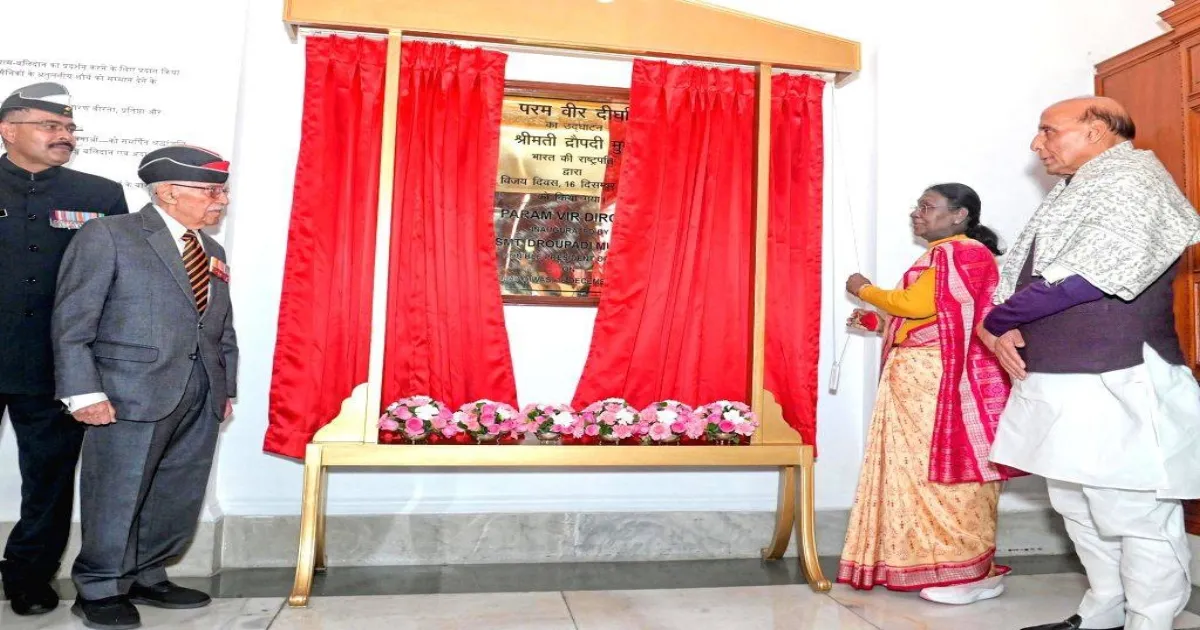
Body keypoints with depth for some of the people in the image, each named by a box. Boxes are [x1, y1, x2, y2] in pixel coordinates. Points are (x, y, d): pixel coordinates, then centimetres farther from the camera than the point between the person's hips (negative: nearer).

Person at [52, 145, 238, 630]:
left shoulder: (213, 251, 15)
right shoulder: (107, 236, -4)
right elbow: (72, 320, -8)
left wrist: (227, 387, 11)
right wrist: (84, 392, -13)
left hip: (201, 398, 6)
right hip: (132, 393, -6)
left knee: (179, 496, 12)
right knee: (117, 498, 4)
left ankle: (147, 578, 29)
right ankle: (100, 590, 22)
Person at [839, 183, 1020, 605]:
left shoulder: (960, 254, -10)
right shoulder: (946, 256, 22)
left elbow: (915, 305, -18)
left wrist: (866, 290, -4)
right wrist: (880, 324, 14)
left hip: (944, 383, -10)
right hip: (923, 384, 10)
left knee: (950, 473, -5)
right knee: (928, 473, 11)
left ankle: (970, 574, 5)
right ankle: (941, 567, 19)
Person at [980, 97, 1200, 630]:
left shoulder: (1133, 180, -7)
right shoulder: (1074, 192, 19)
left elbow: (1085, 279, -21)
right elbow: (1018, 275, 15)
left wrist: (996, 320, -10)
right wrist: (997, 329, -6)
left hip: (1114, 386, -9)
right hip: (1058, 381, 9)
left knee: (1136, 515, 0)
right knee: (1078, 507, 17)